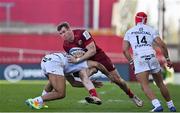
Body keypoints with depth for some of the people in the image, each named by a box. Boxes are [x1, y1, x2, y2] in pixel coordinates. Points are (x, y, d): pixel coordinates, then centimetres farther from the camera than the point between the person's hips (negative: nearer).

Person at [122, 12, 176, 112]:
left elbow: (125, 49, 12)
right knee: (160, 84, 17)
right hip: (152, 56, 2)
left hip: (139, 59, -2)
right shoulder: (151, 30, 14)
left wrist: (131, 62, 21)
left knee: (145, 85, -6)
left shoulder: (129, 32, 17)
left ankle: (157, 105, -25)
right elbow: (162, 45, 4)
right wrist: (167, 59, 13)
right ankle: (171, 105, 25)